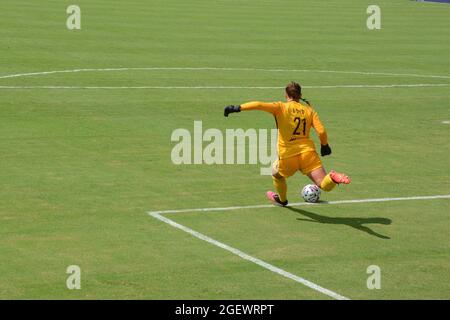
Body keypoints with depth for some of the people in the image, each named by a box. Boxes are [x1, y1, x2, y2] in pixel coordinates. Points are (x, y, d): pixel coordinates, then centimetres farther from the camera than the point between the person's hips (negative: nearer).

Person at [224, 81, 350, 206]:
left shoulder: (281, 107, 1)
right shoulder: (309, 110, 9)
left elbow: (259, 105, -15)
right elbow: (321, 131, 0)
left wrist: (237, 108, -13)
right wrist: (325, 146, 18)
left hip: (287, 156, -1)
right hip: (308, 151, 1)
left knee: (276, 174, 33)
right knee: (325, 186, 1)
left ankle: (282, 200, 51)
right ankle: (333, 177, -31)